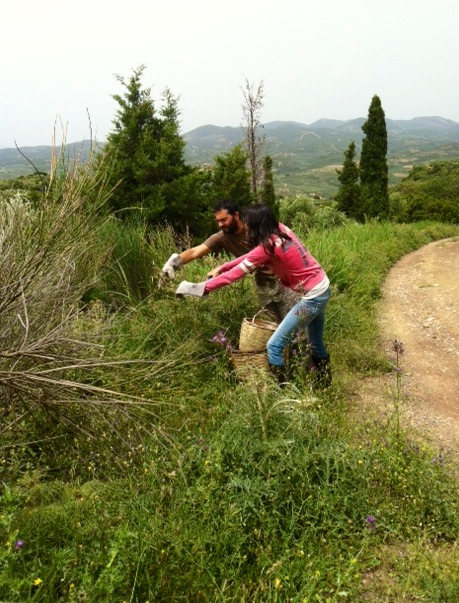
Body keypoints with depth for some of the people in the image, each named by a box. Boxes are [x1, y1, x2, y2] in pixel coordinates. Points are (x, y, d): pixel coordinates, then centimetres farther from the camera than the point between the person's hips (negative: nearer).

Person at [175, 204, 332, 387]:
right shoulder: (281, 230, 1)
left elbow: (235, 275, -18)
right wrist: (222, 267, 7)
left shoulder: (268, 247, -22)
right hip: (321, 288, 9)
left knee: (274, 346, -3)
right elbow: (251, 256, 10)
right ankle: (324, 383, 40)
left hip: (312, 297, -9)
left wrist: (201, 288, -12)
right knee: (316, 343, 24)